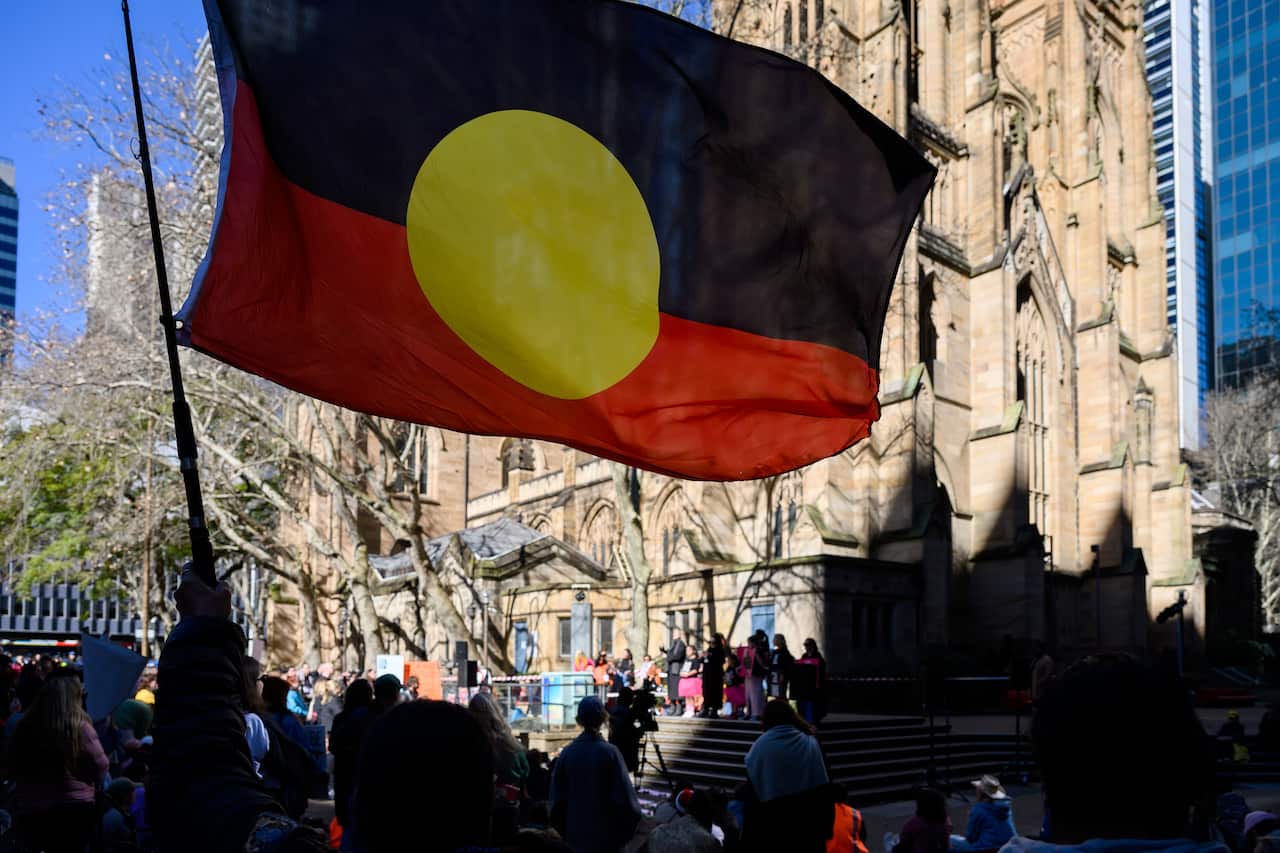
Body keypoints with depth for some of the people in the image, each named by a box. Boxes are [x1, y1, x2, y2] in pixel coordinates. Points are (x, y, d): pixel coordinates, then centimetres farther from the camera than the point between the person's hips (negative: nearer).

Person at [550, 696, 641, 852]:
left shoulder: (567, 752, -7)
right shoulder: (609, 752, -16)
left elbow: (558, 796, -1)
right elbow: (624, 797, -16)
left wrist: (564, 830, 13)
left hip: (577, 832, 3)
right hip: (607, 833, -3)